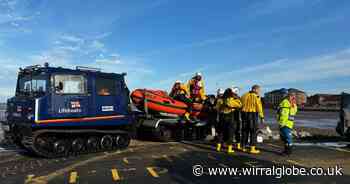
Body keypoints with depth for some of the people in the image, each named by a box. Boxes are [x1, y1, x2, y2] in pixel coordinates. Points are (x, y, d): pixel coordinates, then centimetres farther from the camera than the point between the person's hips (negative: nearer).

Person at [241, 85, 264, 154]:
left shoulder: (244, 96, 10)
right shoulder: (256, 96, -8)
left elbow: (240, 105, 12)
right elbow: (259, 107, -12)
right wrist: (262, 117, -8)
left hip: (244, 114, 6)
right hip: (253, 114, -5)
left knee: (244, 131, 12)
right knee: (253, 132, 2)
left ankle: (243, 147, 18)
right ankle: (252, 148, 1)